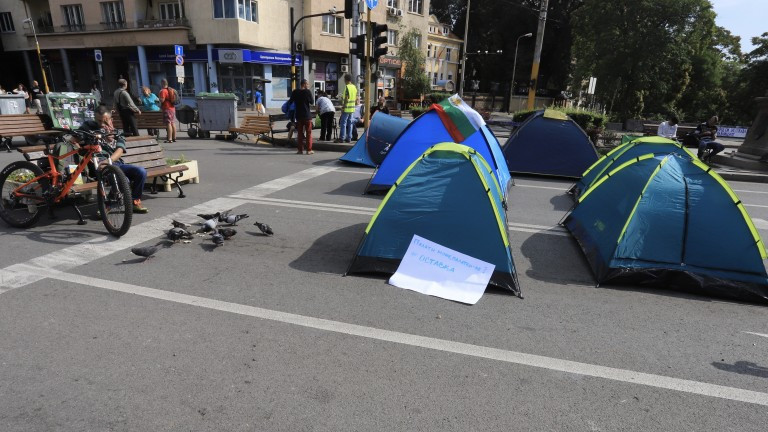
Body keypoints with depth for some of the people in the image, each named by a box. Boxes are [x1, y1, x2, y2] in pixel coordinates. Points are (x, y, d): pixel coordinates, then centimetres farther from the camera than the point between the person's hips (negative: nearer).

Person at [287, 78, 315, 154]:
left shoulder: (295, 92, 2)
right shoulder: (308, 92, -9)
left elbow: (290, 101, 7)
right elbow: (312, 103, -5)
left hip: (298, 115, 4)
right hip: (307, 115, -4)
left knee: (300, 132, 11)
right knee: (308, 132, 3)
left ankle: (300, 149, 10)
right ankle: (309, 150, 1)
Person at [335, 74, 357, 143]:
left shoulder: (347, 87, -13)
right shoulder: (354, 87, 10)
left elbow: (346, 98, -17)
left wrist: (343, 107, -13)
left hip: (347, 108, -8)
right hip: (352, 108, 8)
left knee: (343, 123, -4)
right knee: (349, 123, 10)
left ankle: (341, 138, -3)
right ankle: (349, 138, 12)